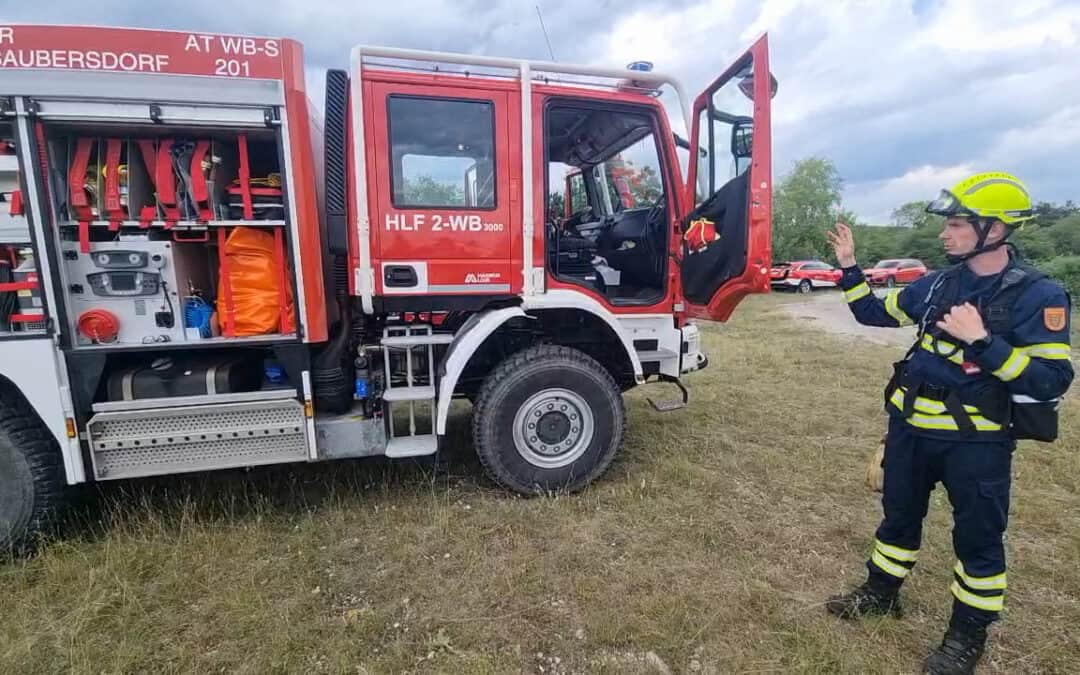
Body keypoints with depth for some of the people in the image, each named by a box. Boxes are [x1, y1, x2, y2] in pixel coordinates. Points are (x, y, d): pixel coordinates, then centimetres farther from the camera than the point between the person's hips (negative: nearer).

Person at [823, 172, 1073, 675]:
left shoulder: (1038, 296, -14)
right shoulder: (938, 284, 2)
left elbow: (1051, 381, -19)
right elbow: (874, 314, 12)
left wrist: (981, 341, -29)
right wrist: (848, 267, 3)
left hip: (976, 441, -5)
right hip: (911, 427, 5)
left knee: (977, 538, 12)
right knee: (899, 516, 19)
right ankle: (881, 593, 39)